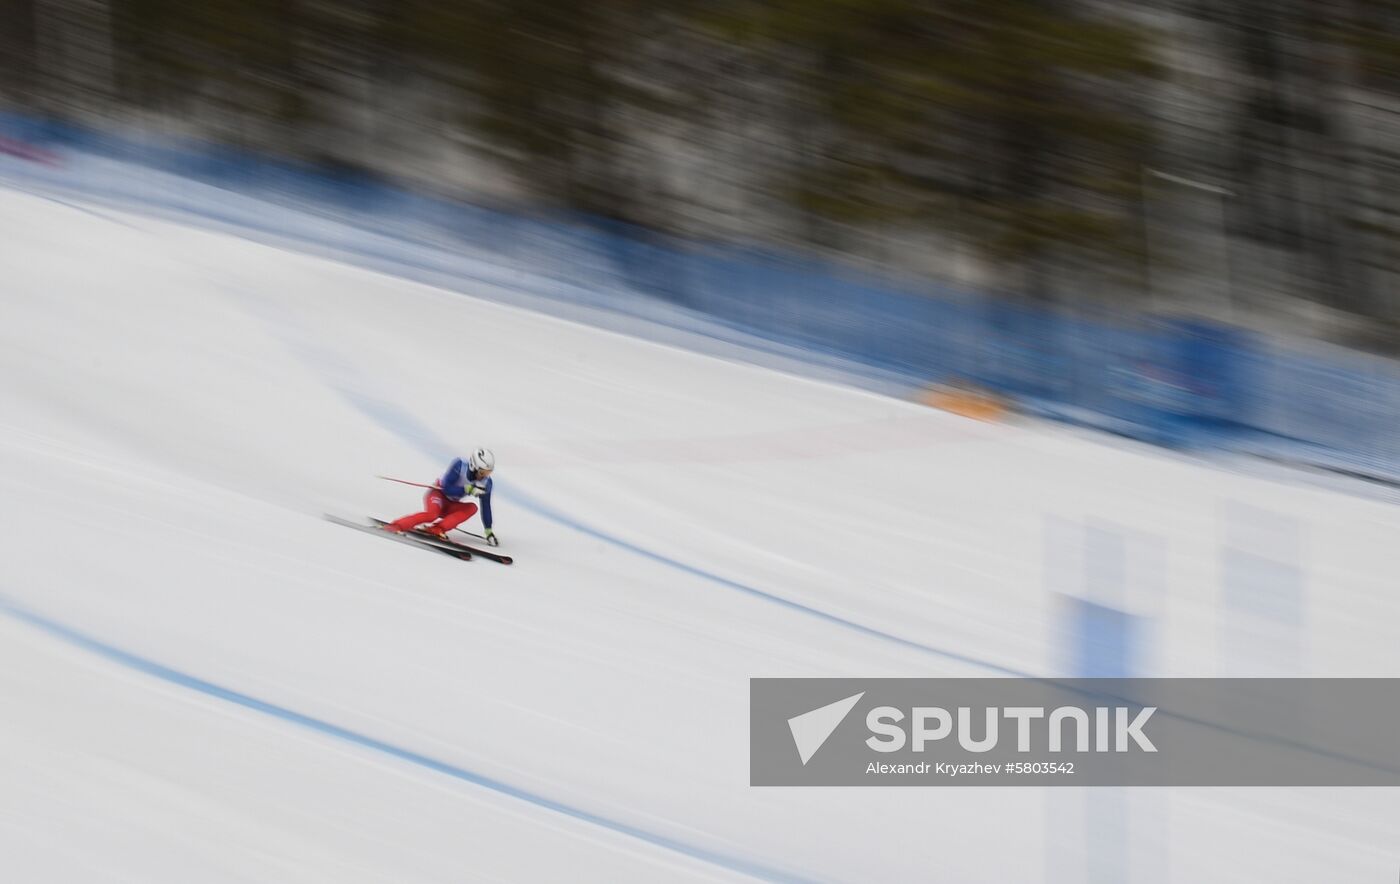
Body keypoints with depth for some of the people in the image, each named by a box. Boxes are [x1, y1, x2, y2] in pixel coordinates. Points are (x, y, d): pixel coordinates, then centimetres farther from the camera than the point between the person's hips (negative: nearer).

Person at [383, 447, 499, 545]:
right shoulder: (460, 465, -22)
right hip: (438, 493, -6)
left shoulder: (486, 483, -9)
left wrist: (489, 531, -3)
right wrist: (468, 489, -33)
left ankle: (436, 529, -31)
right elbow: (446, 488, -24)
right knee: (432, 514, -36)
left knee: (471, 508, -23)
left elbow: (486, 507, -2)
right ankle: (395, 526, -33)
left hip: (450, 506, 6)